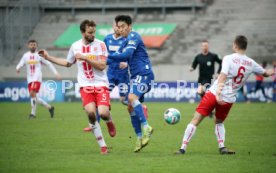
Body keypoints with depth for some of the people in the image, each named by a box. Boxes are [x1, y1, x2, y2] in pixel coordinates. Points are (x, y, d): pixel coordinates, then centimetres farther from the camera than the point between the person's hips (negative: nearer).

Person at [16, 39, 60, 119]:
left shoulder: (39, 55, 4)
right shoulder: (26, 56, 12)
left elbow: (49, 64, 9)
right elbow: (20, 64, 6)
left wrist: (56, 73, 6)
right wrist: (18, 68, -18)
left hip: (37, 78, -5)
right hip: (29, 79, 5)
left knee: (32, 94, -20)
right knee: (34, 96, 3)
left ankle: (33, 113, -14)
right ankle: (49, 107, 18)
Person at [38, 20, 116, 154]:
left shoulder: (100, 45, -4)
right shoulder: (75, 46, 7)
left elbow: (102, 66, -13)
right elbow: (67, 63, 26)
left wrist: (85, 58, -18)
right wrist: (48, 57, 25)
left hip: (101, 84, -2)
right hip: (85, 86, 2)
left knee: (103, 113, -21)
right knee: (91, 113, -20)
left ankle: (109, 122, 21)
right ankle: (102, 146, -8)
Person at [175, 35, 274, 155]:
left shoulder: (229, 58, -7)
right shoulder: (251, 64, 6)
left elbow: (223, 76, -20)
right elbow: (265, 73, 24)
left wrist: (218, 93, -31)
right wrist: (272, 72, 47)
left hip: (214, 94, -4)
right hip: (229, 99, 4)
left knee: (195, 120, 2)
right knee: (219, 122, 29)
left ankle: (183, 148, -2)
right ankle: (222, 147, 12)